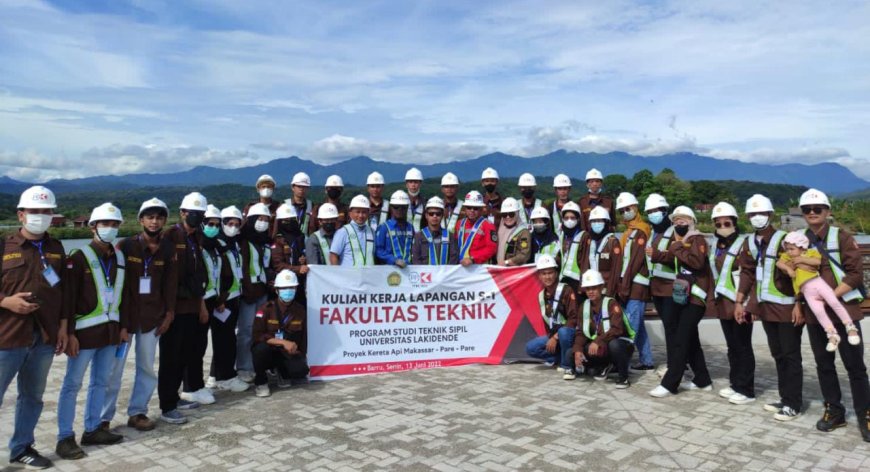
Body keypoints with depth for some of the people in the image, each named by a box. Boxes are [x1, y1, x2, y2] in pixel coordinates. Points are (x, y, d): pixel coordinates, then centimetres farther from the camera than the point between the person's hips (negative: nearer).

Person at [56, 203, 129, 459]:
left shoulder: (119, 258, 10)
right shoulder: (79, 257, -9)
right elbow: (68, 298, -12)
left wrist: (123, 327, 11)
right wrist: (69, 333, -15)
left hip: (110, 331, 6)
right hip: (85, 331, -6)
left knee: (101, 382, 13)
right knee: (73, 384, 2)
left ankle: (92, 430, 25)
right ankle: (65, 438, 10)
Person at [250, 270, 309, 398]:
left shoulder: (300, 310, -1)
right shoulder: (266, 308, -11)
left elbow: (303, 336, 10)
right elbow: (258, 336, -18)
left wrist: (300, 354, 0)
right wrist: (283, 342, -26)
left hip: (288, 354, 2)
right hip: (267, 353, -2)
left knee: (301, 371, -27)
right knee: (262, 347, -36)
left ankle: (284, 373, 12)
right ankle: (260, 382, -8)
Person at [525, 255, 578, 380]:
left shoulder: (566, 290, -17)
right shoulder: (541, 295, 6)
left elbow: (574, 319, -22)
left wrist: (556, 337, -22)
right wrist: (550, 337, 3)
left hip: (570, 333, -7)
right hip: (553, 334, 7)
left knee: (563, 332, -39)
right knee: (531, 348, -11)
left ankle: (567, 366, -16)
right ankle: (566, 358, -1)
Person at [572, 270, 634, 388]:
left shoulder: (611, 304, -17)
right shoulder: (584, 307, 1)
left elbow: (616, 329, -29)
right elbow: (580, 332, -3)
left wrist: (598, 341, -40)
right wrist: (578, 350, -20)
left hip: (622, 344, -6)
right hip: (601, 348, 6)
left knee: (614, 344, -41)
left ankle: (623, 377, -15)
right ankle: (604, 367, 12)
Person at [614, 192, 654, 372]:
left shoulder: (640, 230, -9)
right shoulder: (628, 231, 20)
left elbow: (636, 260, -16)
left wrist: (625, 286, -18)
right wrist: (621, 285, 14)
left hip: (637, 285, -10)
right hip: (628, 285, 10)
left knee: (631, 325, -10)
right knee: (638, 325, 13)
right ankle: (646, 361, 21)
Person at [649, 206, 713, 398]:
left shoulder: (697, 239, -7)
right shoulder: (678, 241, 18)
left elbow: (698, 262, -24)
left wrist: (679, 250, -16)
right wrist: (673, 249, -6)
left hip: (695, 298, -9)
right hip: (681, 296, 9)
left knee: (681, 341, -10)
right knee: (691, 340, 15)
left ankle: (669, 384, -9)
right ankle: (703, 380, 26)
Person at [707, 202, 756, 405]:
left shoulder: (743, 244, -10)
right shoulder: (716, 246, 13)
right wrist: (713, 299, 16)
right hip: (723, 303, 7)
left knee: (742, 346, -1)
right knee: (731, 346, 15)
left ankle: (746, 390, 7)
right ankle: (735, 384, 25)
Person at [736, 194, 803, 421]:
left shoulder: (784, 240, -12)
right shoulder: (750, 243, 8)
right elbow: (747, 273, 14)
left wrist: (799, 305, -17)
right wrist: (739, 301, 11)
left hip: (787, 307, -7)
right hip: (766, 307, 7)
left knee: (790, 355, 0)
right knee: (777, 354, 14)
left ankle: (794, 404, 9)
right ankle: (785, 398, 25)